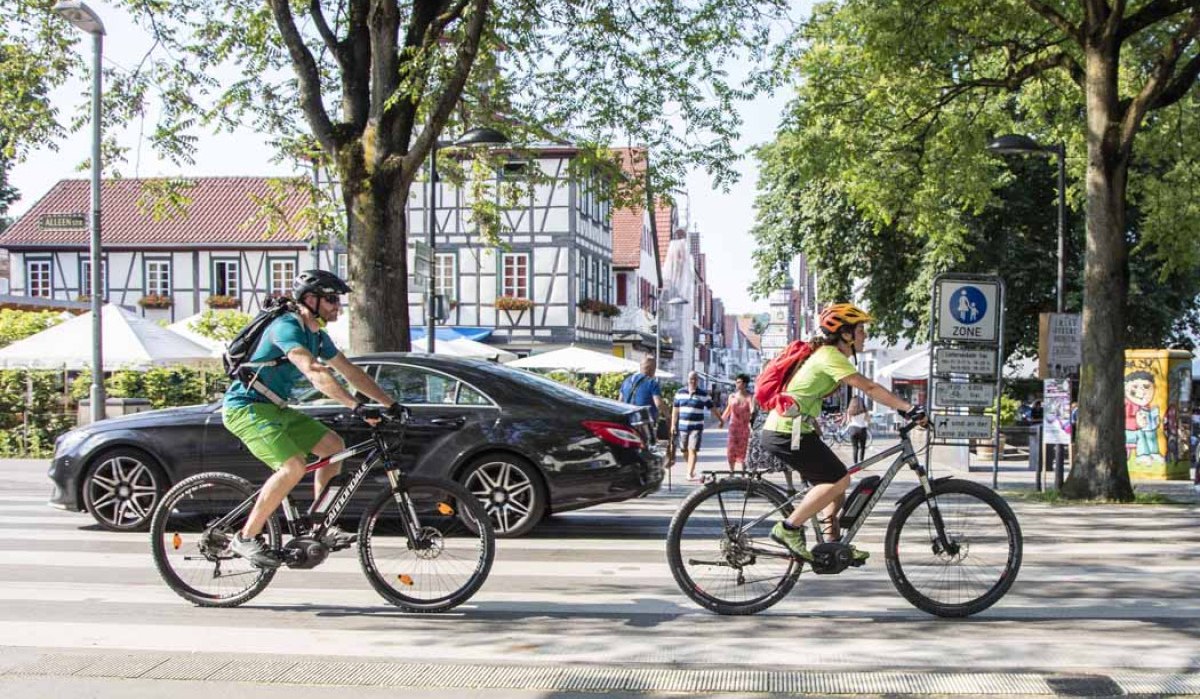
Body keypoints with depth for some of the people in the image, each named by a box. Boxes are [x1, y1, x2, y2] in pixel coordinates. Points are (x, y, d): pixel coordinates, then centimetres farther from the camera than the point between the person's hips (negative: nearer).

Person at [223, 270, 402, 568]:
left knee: (333, 445, 5)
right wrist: (356, 407, -42)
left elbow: (352, 373, 14)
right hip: (246, 407, -10)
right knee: (293, 466, -25)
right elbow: (314, 373, -34)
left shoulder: (318, 336, 10)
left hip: (274, 408, 10)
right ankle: (246, 538, -13)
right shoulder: (287, 327, -20)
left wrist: (391, 404, 6)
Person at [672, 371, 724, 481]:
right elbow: (675, 410, 10)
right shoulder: (680, 393, 7)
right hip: (682, 426, 3)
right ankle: (691, 469, 30)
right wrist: (673, 425, 6)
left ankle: (690, 474, -12)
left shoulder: (703, 394, 1)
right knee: (685, 450, 9)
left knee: (693, 450, -11)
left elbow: (712, 408, 8)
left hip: (696, 427, -3)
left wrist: (721, 420, 13)